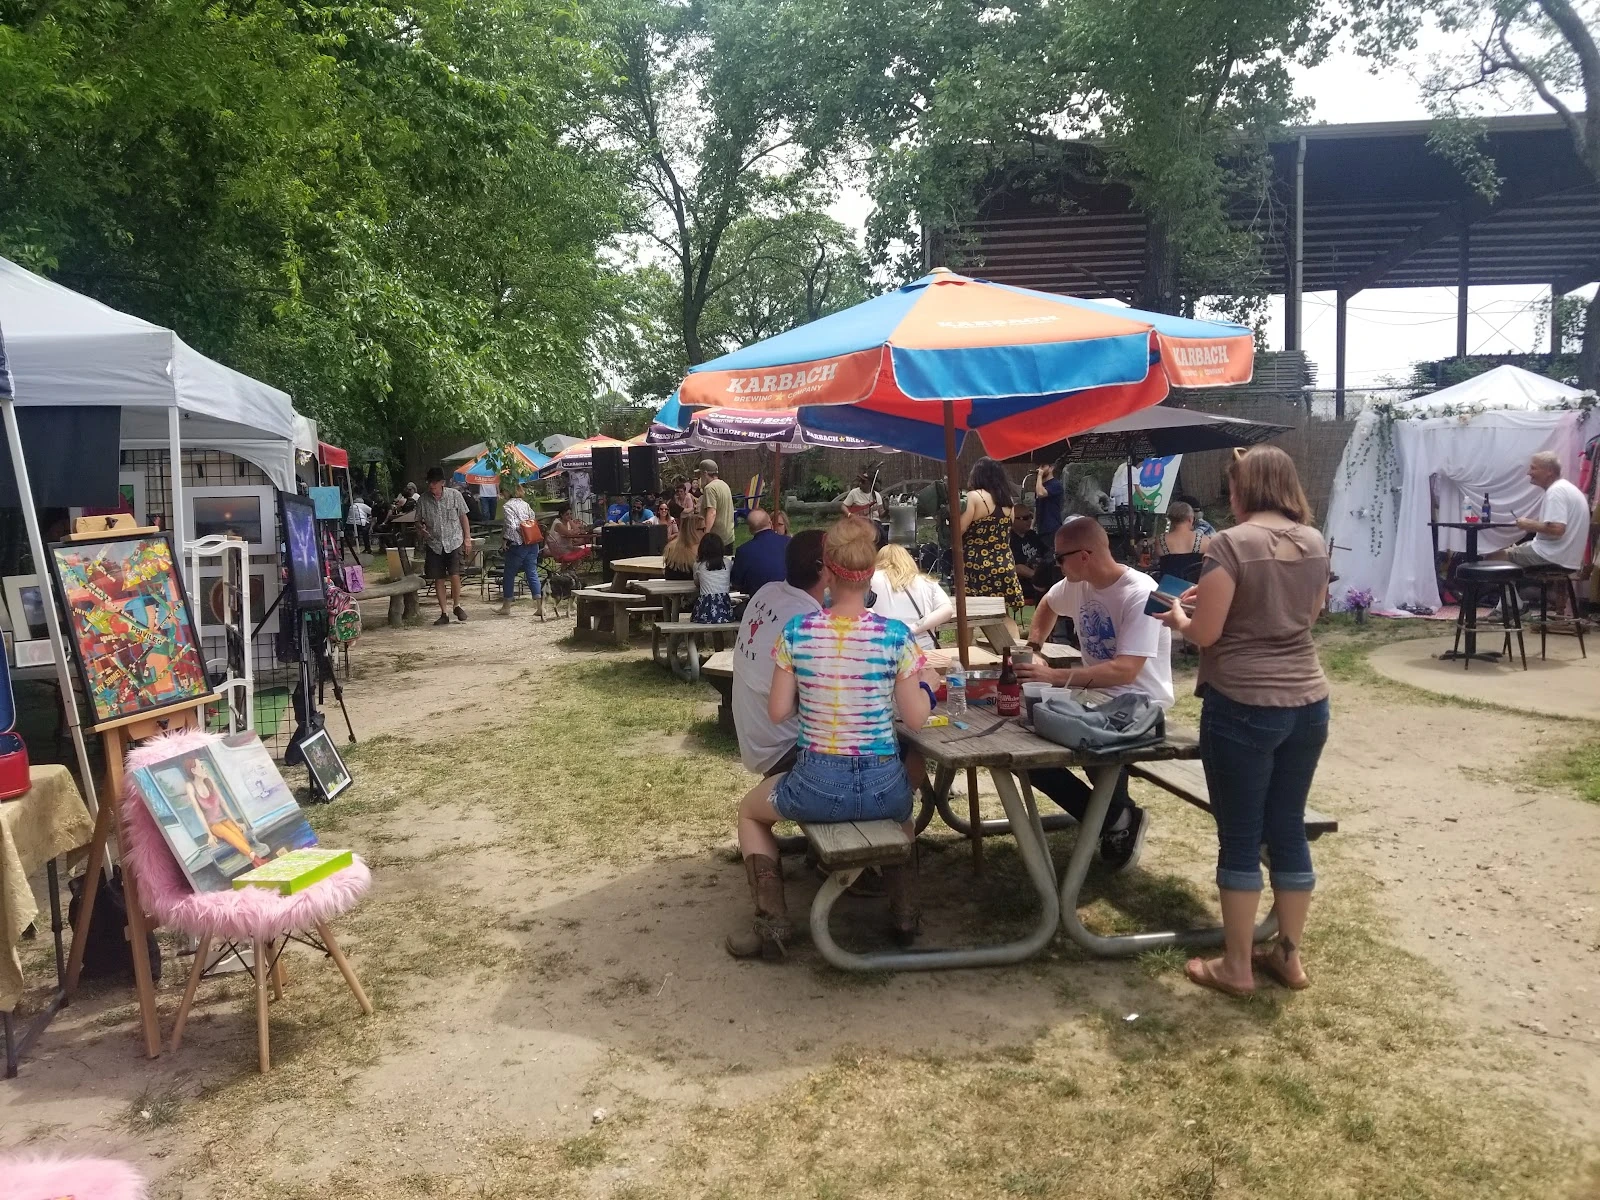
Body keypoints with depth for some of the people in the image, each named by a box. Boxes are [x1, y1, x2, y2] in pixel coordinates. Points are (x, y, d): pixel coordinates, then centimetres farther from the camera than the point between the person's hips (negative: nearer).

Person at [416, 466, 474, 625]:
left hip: (454, 541, -2)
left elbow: (463, 517, 5)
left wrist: (467, 538, 1)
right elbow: (418, 521, 10)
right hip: (434, 544, 2)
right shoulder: (422, 500, 0)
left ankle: (457, 606, 11)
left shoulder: (454, 495, -3)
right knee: (438, 579, 3)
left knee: (454, 575, -13)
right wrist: (420, 530, -14)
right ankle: (444, 613, 13)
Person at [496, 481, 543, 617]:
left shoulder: (506, 506, -9)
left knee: (509, 575, 8)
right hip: (532, 545, 6)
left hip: (517, 545, -6)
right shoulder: (526, 504, 11)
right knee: (532, 573, 5)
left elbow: (511, 527, -17)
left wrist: (507, 542, -7)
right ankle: (540, 606, -2)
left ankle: (506, 607, 17)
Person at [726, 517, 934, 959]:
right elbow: (915, 718, -3)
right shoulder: (896, 635, -10)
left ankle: (772, 925, 18)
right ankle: (903, 913, 28)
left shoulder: (796, 631, -9)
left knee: (750, 811, 30)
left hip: (816, 785, -1)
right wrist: (924, 687, 17)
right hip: (882, 785, 2)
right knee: (901, 805, 40)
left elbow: (777, 712, -1)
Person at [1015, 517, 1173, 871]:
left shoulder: (1140, 594, -20)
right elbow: (1047, 605, 29)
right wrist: (1034, 643, 12)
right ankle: (1115, 821, 2)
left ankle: (1117, 819, -5)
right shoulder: (1076, 585, 3)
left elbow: (1125, 671, -30)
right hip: (1096, 697, 8)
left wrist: (1055, 676, -32)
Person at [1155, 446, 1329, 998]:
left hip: (1242, 707, -6)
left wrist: (1178, 617, 8)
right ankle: (1289, 955, 27)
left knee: (1240, 837, 4)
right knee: (1289, 830, 16)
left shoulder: (1231, 544, -13)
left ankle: (1236, 967, 15)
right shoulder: (1314, 543, 7)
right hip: (1307, 703, 6)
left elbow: (1205, 633, -15)